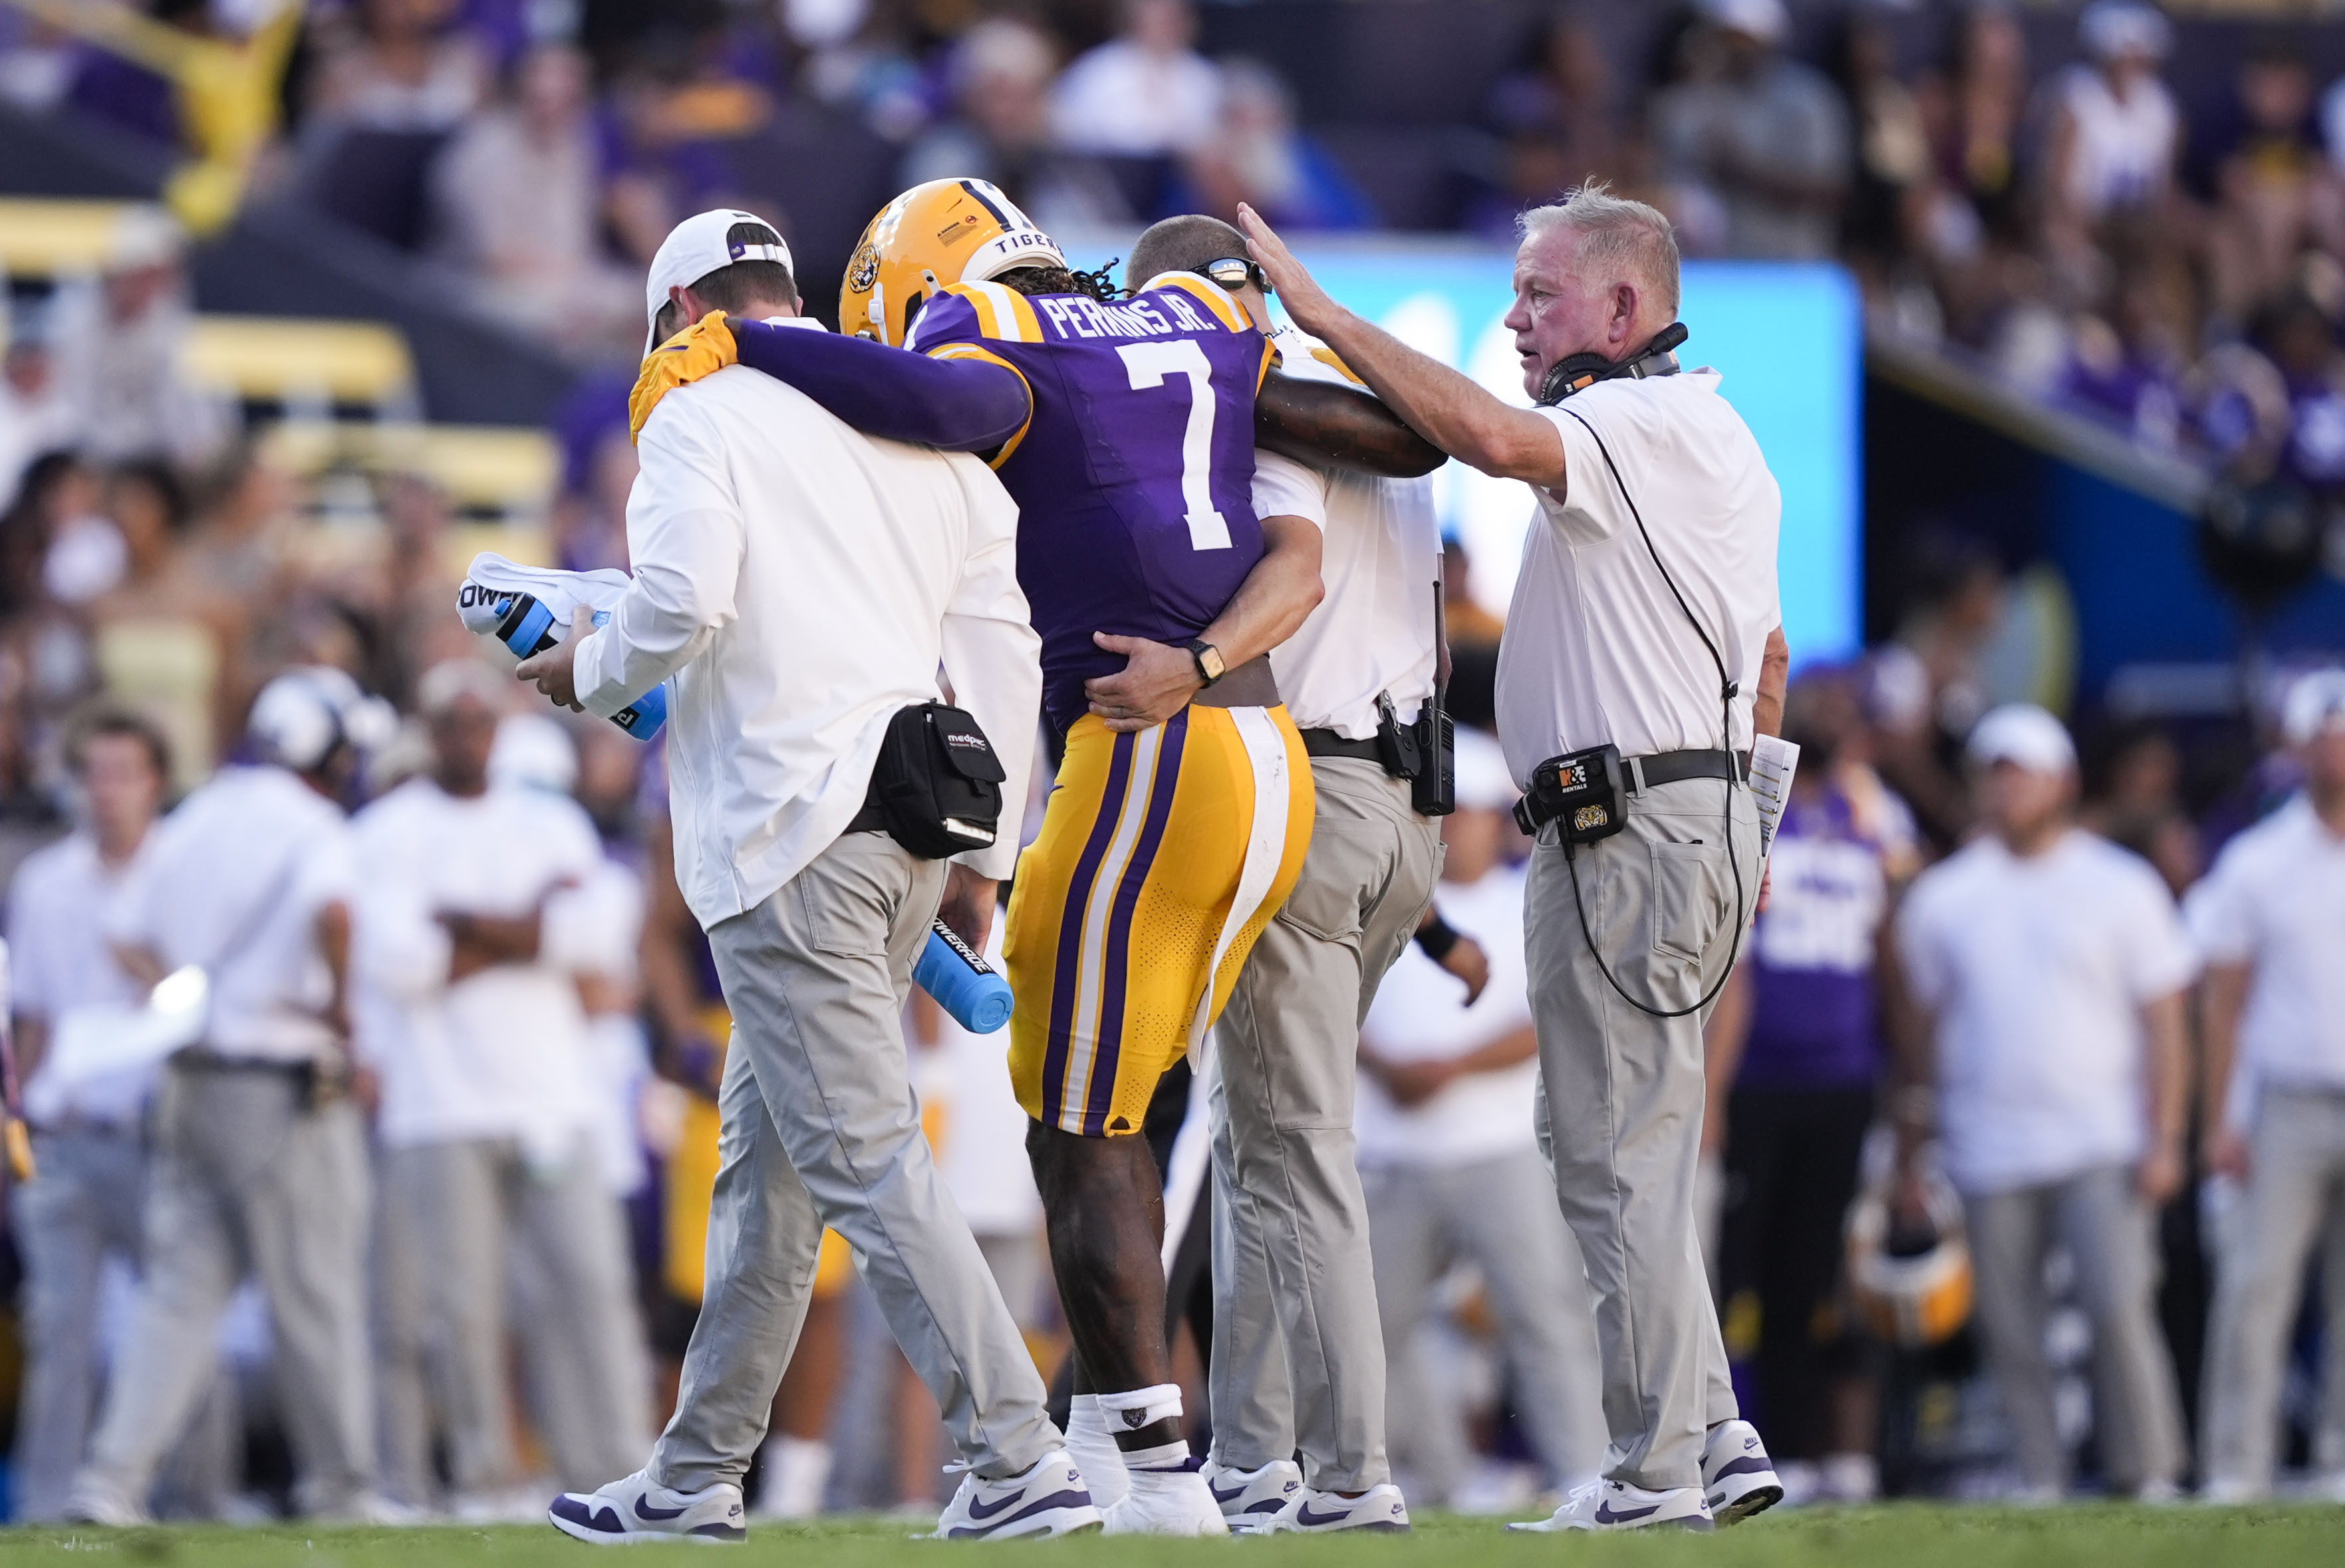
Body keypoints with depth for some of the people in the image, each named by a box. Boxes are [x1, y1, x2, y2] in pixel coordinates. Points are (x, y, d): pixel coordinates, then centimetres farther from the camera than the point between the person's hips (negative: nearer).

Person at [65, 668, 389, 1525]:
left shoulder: (191, 820, 14)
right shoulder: (307, 825, -9)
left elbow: (128, 936, 15)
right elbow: (332, 908, -30)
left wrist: (188, 1005, 12)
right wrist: (339, 1004, -16)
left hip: (190, 1081, 7)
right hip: (284, 1083, -7)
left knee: (180, 1287, 4)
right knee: (314, 1293, 4)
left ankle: (113, 1476, -7)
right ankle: (340, 1483, 12)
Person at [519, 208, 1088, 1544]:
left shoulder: (702, 419, -2)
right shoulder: (925, 423, 18)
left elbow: (684, 599, -19)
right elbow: (1000, 646, 15)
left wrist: (594, 671, 2)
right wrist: (982, 854, 19)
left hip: (791, 833, -8)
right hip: (916, 823, 8)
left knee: (863, 1158, -9)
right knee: (766, 1151, 16)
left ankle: (1023, 1465, -16)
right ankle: (699, 1475, 22)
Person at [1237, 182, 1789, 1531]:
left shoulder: (1643, 427, -13)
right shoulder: (1719, 438, 20)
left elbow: (1485, 435, -31)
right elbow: (1769, 656, 26)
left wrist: (1322, 314, -24)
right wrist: (1743, 829, 30)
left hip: (1631, 828, -11)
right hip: (1705, 808, 11)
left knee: (1614, 1153, -8)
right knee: (1631, 1152, 14)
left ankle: (1659, 1472, -7)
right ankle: (1713, 1441, 12)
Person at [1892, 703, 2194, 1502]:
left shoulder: (2120, 887, 5)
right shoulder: (1942, 898, 11)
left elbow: (2161, 1019, 4)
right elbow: (1924, 1031, 15)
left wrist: (2163, 1137, -5)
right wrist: (1908, 1154, 11)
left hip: (2100, 1146, -2)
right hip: (1989, 1156, 2)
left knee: (2118, 1307, -14)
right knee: (2010, 1331, 0)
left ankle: (2149, 1477, -8)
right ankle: (2038, 1483, 4)